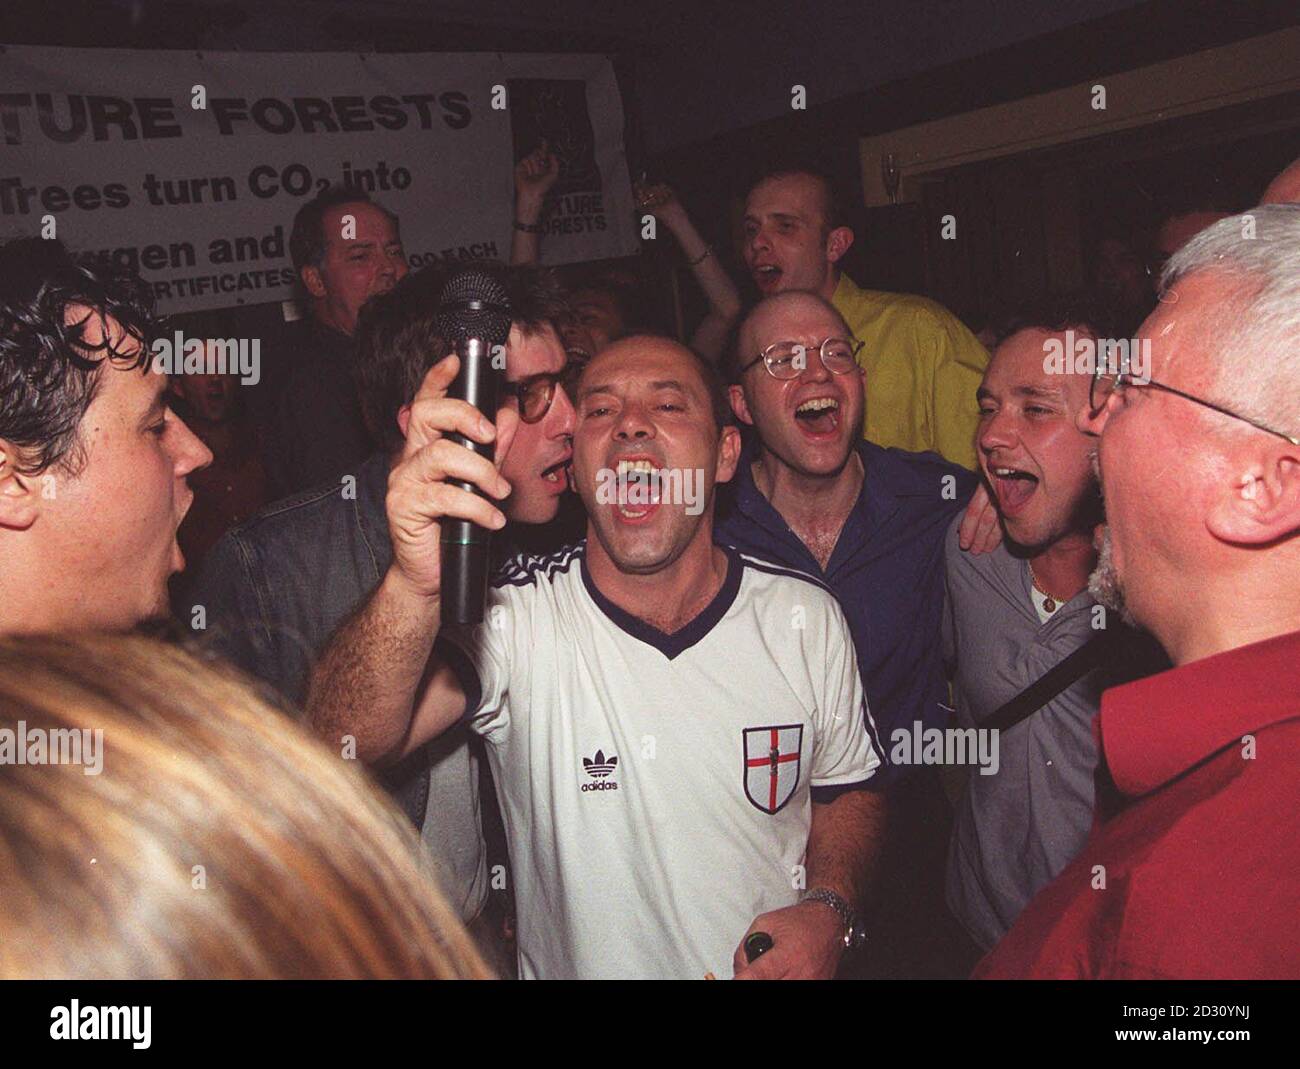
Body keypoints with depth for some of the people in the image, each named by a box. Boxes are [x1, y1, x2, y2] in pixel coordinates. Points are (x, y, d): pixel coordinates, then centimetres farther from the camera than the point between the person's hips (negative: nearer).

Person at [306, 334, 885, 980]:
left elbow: (845, 788, 9)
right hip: (573, 964, 0)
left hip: (781, 963, 0)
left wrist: (827, 908, -9)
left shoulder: (806, 617, -4)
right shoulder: (513, 618, -13)